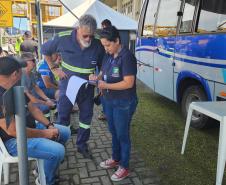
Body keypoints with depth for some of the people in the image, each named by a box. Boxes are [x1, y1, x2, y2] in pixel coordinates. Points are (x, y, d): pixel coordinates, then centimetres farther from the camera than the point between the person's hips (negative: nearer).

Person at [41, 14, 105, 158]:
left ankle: (82, 145, 33)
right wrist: (54, 69, -3)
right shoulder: (63, 39, -15)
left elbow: (102, 66, 3)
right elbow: (45, 50, 3)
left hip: (87, 87, 2)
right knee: (63, 116, 8)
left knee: (86, 116, 13)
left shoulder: (98, 44, -13)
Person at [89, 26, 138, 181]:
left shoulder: (127, 57, -21)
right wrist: (97, 77, -5)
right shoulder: (109, 55, 4)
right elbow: (104, 72, 16)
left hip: (124, 104, -8)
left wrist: (107, 86, -25)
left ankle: (124, 167, 24)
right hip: (110, 101, 8)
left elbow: (128, 83, -25)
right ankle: (116, 159, 41)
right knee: (114, 132, 21)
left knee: (122, 135, 5)